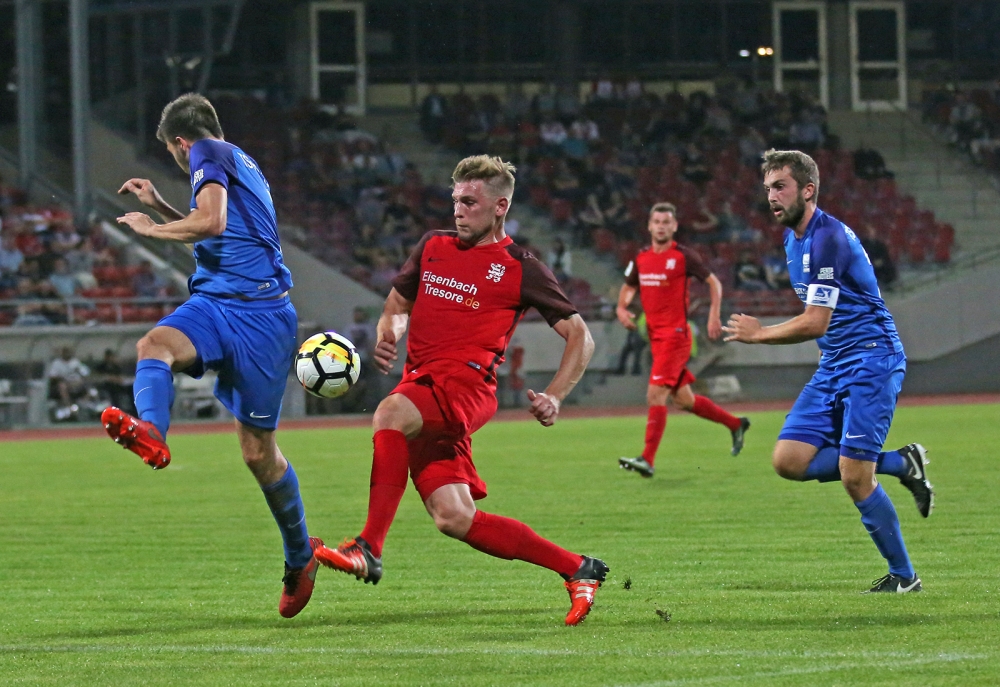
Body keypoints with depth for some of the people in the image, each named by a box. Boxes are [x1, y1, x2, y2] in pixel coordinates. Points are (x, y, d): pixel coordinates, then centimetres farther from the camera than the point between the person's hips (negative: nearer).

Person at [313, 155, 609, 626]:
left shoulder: (520, 269, 5)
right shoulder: (433, 248, 20)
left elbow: (580, 338, 7)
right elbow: (397, 304, 31)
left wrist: (554, 397, -9)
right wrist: (387, 335, 6)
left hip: (466, 384, -6)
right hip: (422, 386, 6)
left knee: (391, 414, -36)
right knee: (454, 519, -5)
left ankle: (369, 550, -40)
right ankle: (576, 570, 7)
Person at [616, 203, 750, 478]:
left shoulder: (684, 256, -7)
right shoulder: (641, 258, 10)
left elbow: (713, 283, 1)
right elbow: (628, 287, 24)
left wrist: (714, 316, -10)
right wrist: (621, 308, 3)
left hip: (676, 334, -7)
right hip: (655, 337, 7)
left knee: (655, 396, -16)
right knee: (683, 399, 14)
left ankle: (647, 460, -19)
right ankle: (735, 424, 33)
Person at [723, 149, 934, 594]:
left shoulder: (828, 237, -18)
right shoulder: (794, 240, 13)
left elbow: (815, 323, -20)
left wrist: (757, 334, -8)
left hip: (871, 360, -9)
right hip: (833, 367, 9)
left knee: (854, 477, -12)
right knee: (790, 461, -4)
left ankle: (903, 575, 4)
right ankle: (901, 464, 9)